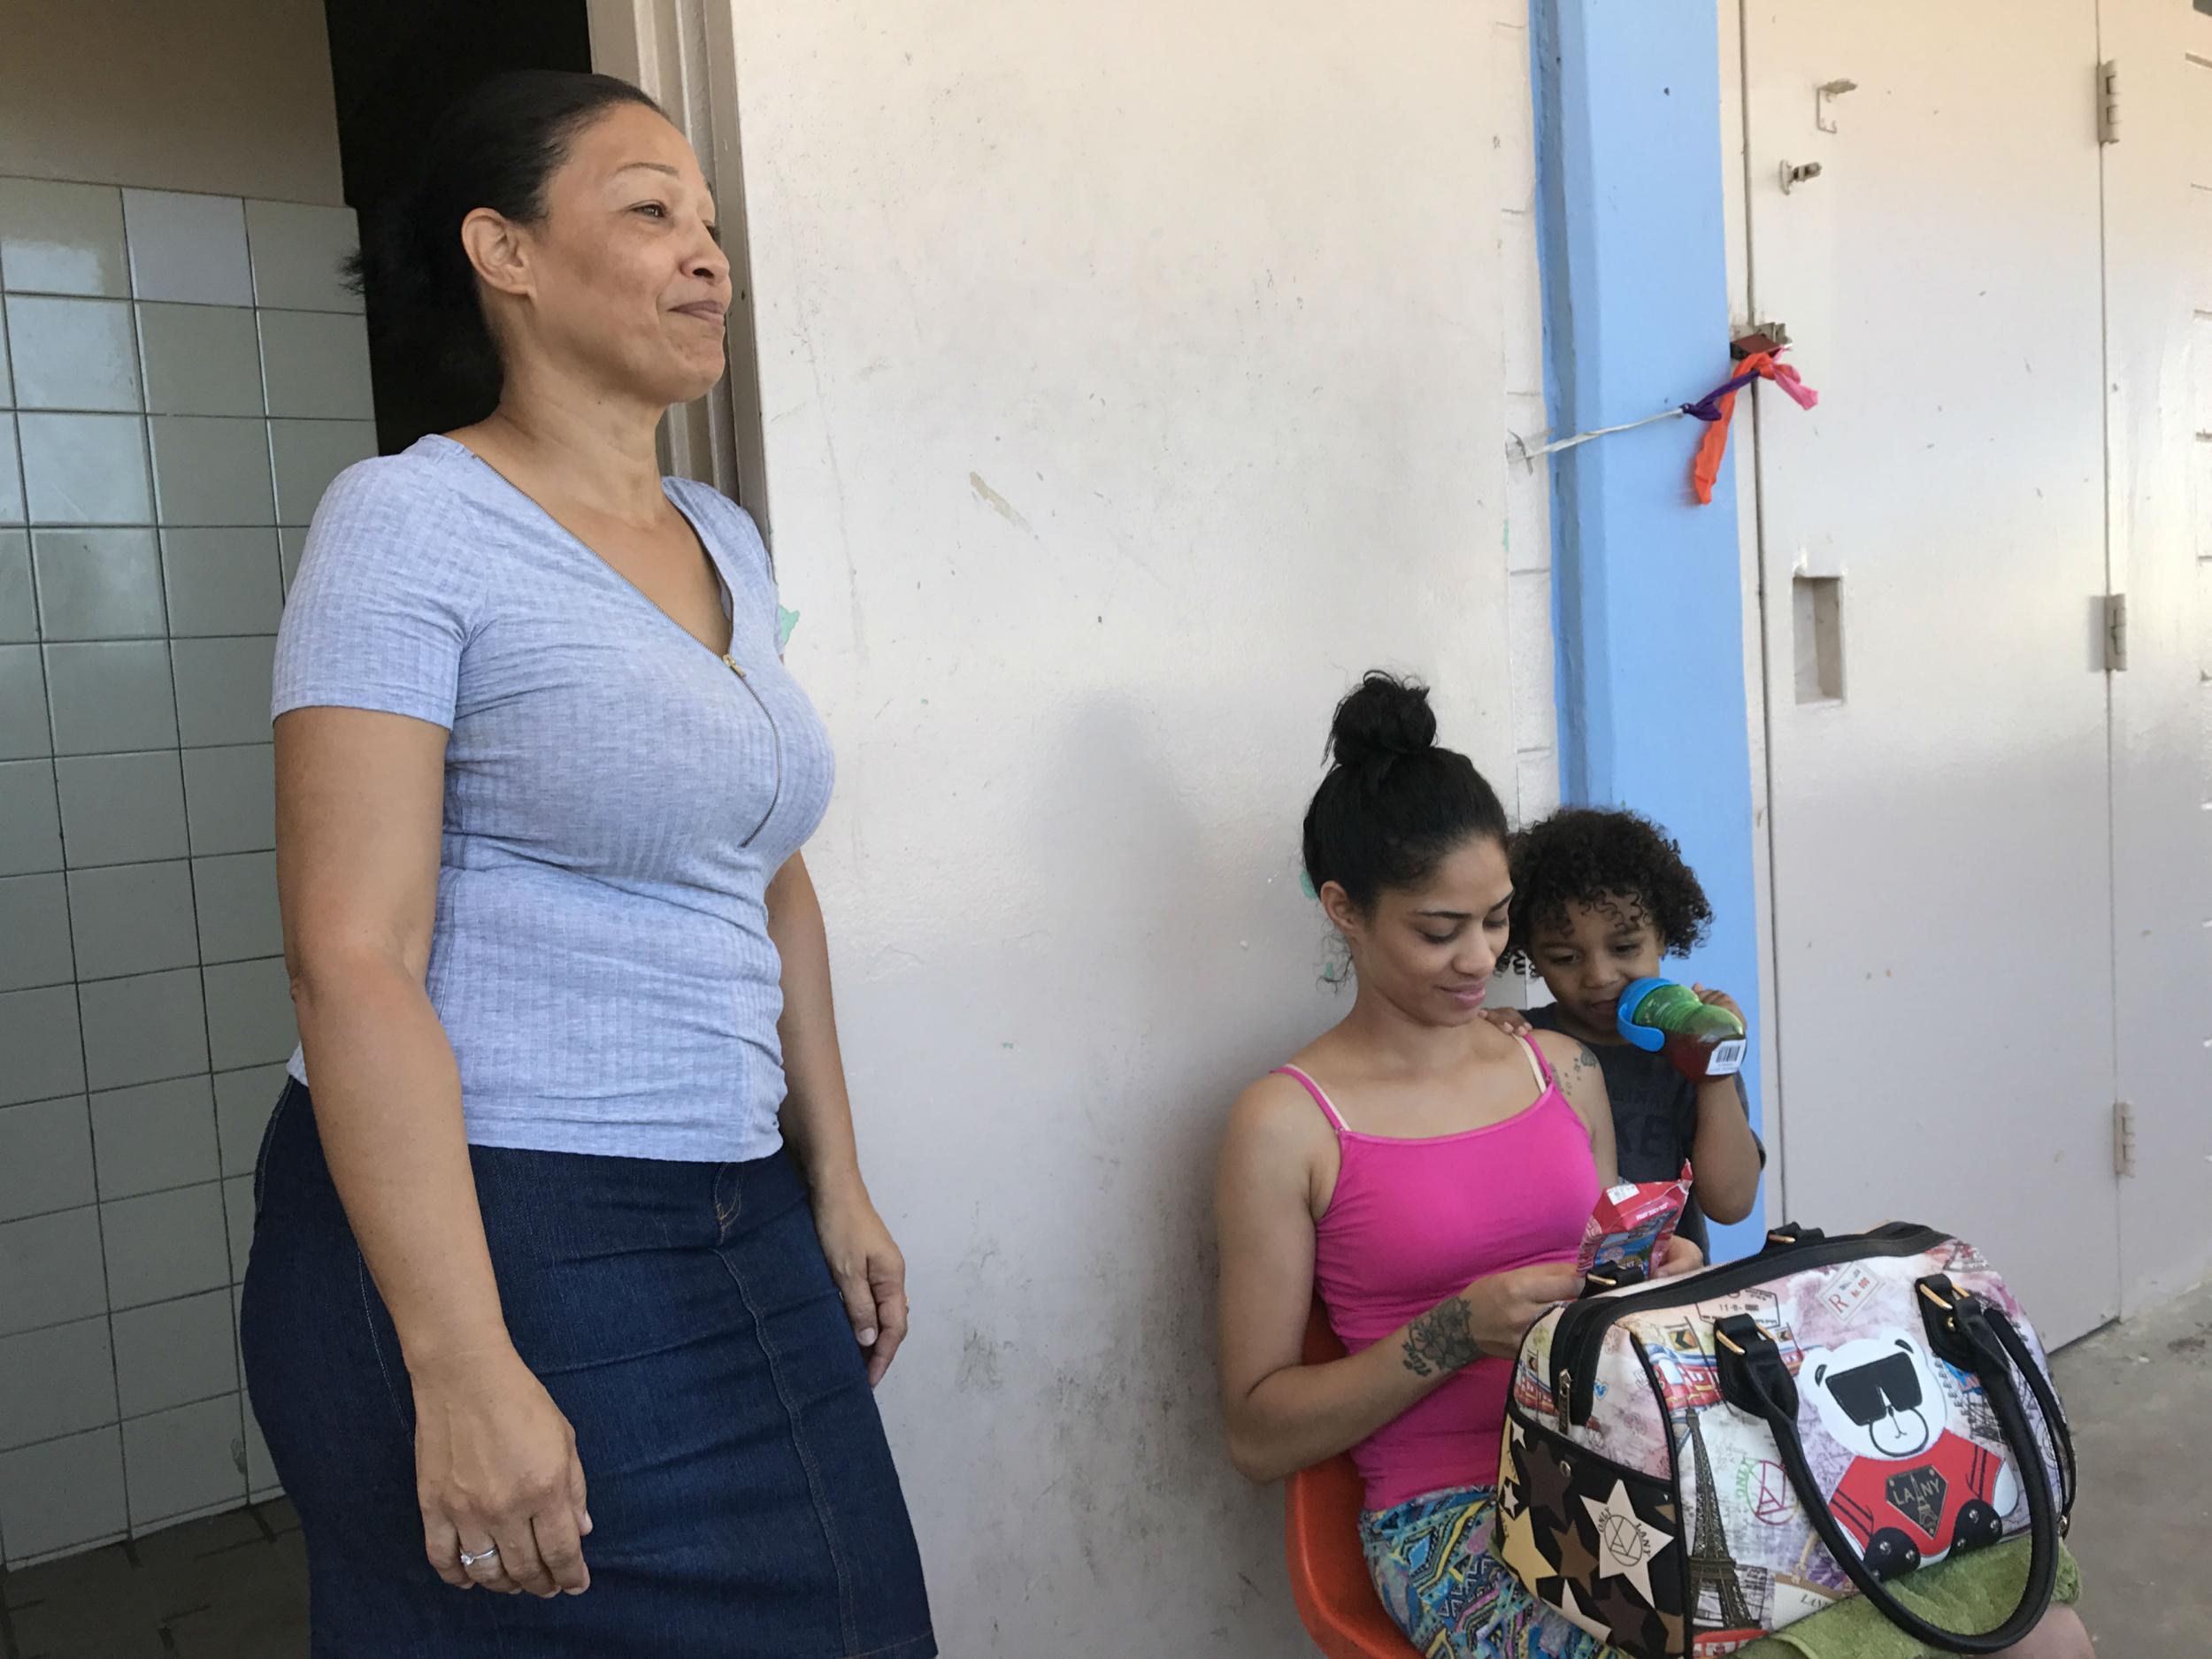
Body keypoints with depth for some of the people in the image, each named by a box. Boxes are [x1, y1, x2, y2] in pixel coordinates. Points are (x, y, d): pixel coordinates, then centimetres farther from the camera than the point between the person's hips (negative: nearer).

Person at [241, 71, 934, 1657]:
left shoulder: (724, 538, 10)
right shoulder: (411, 519, -10)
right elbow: (352, 956, -17)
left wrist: (836, 1184, 14)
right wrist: (463, 1369, -21)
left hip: (735, 1232, 7)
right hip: (480, 1232, -6)